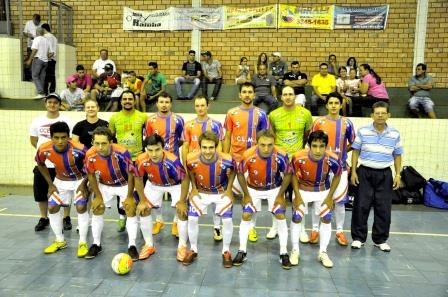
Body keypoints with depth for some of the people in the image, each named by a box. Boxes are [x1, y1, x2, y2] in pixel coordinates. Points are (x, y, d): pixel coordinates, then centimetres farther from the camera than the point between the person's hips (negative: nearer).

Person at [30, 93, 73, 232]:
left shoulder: (66, 121, -4)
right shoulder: (37, 121, 5)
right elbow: (33, 140, 15)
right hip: (42, 163, 3)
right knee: (40, 193, 11)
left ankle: (66, 218, 20)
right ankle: (44, 218, 28)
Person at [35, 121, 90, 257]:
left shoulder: (79, 149, -35)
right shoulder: (44, 150, -24)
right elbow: (40, 165, 0)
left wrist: (84, 183, -19)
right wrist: (50, 184, -2)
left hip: (79, 180, -4)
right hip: (61, 181, 4)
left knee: (81, 207, -16)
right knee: (52, 208, 2)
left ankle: (83, 242, -1)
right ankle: (60, 241, 21)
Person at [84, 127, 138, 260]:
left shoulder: (122, 153, -36)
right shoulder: (90, 155, -27)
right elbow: (91, 176, -8)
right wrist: (98, 196, -5)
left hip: (124, 184, -3)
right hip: (104, 185, 3)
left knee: (131, 211, -10)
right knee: (97, 210, 3)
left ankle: (132, 246, 2)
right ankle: (96, 244, 20)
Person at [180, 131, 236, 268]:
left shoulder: (226, 159, -31)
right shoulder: (191, 159, -28)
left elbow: (232, 171, -6)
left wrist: (229, 189, -6)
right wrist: (194, 188, -3)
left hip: (222, 192, -1)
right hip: (200, 191, 1)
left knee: (227, 220, -9)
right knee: (192, 219, -5)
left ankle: (226, 251, 15)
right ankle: (193, 250, 19)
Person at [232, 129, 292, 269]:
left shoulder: (281, 155, -31)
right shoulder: (248, 155, -33)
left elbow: (287, 175, -13)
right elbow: (240, 174, -14)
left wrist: (280, 195, -10)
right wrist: (246, 195, -9)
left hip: (274, 189, 0)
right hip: (253, 189, 0)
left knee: (281, 216, -4)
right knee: (246, 216, -3)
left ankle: (284, 253, 10)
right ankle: (242, 251, 12)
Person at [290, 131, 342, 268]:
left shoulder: (332, 159, -30)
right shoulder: (299, 158, -33)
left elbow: (337, 176, -8)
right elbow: (294, 175, -12)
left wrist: (330, 197, -7)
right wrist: (297, 196, -12)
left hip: (323, 191, 1)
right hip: (302, 190, -1)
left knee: (327, 219, 0)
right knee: (296, 218, -3)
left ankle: (323, 252, 17)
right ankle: (295, 251, 15)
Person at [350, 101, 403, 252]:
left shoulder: (395, 134, 2)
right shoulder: (363, 131, -3)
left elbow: (397, 155, 9)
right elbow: (355, 151, 2)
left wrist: (398, 174, 3)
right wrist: (353, 171, -3)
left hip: (385, 174, 2)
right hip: (365, 172, -1)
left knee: (384, 208, 6)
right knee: (361, 206, 1)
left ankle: (380, 240, 21)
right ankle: (358, 238, 15)